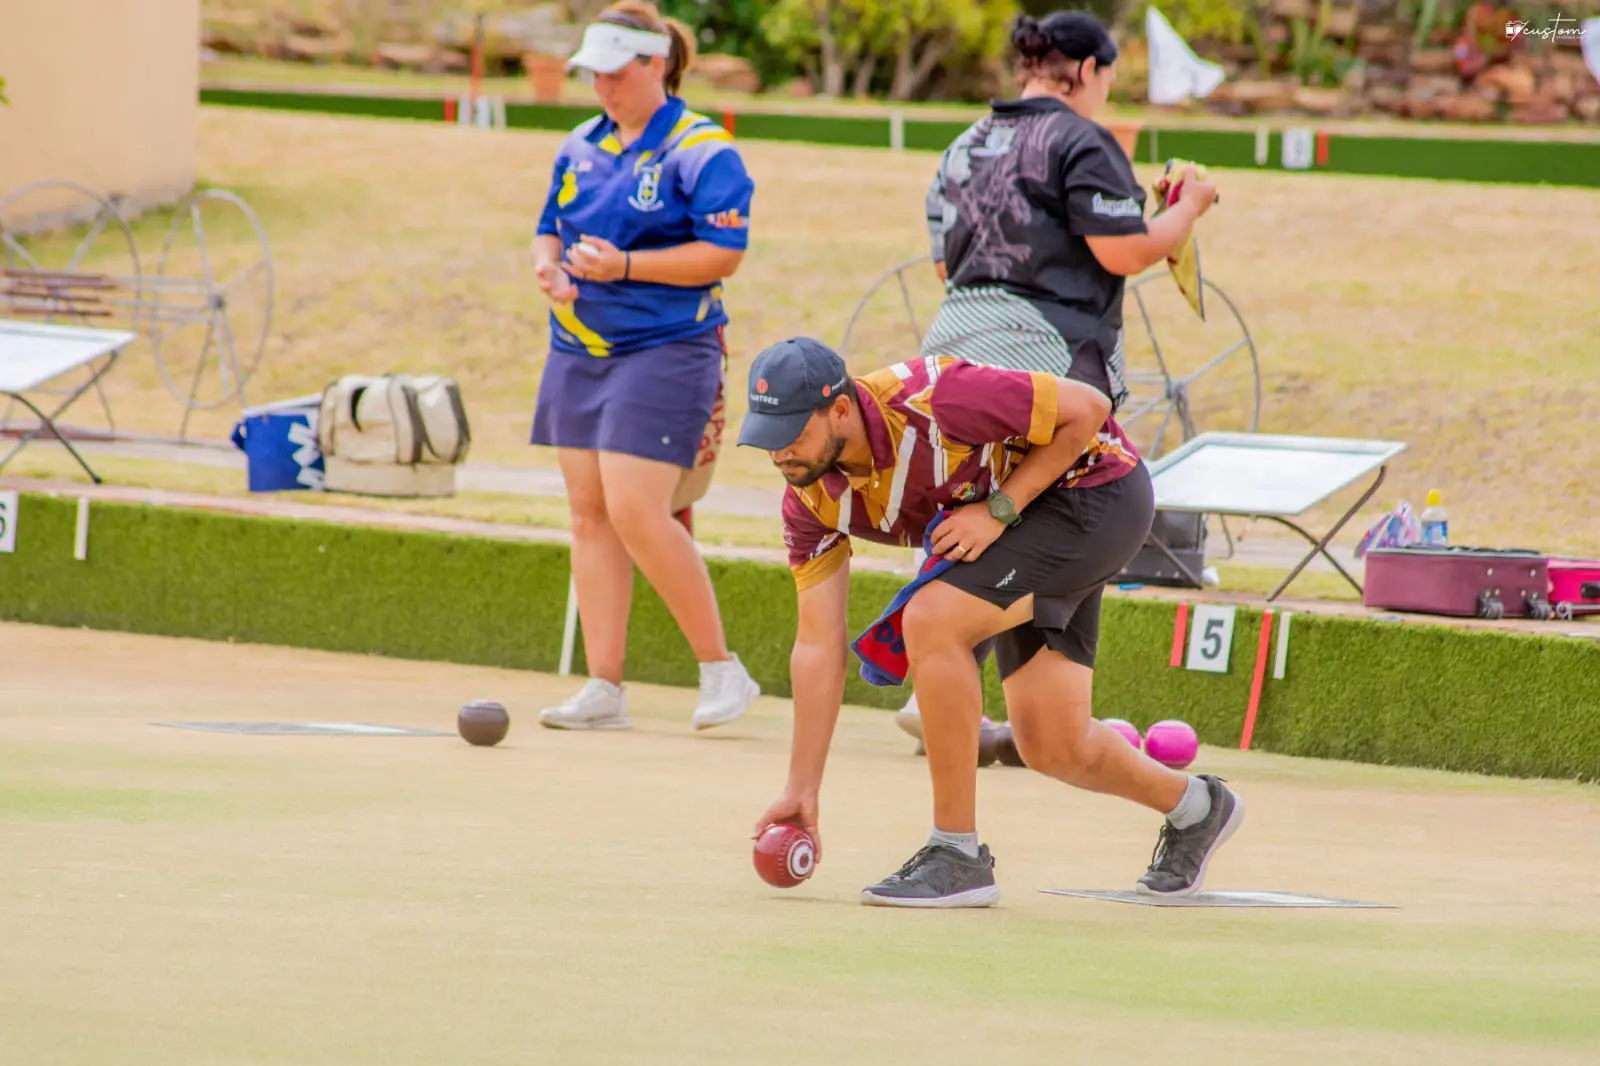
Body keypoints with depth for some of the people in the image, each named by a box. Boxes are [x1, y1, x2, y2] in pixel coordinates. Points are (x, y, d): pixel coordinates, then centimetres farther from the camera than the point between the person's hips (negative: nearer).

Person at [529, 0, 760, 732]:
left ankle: (721, 670, -3)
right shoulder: (582, 146, 13)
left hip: (664, 350, -7)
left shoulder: (700, 150, -9)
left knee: (635, 511, -16)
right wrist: (548, 264, -3)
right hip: (578, 351, 8)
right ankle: (604, 689, 6)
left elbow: (723, 254, -14)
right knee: (589, 513, 4)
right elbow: (550, 228, 21)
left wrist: (624, 265, -20)